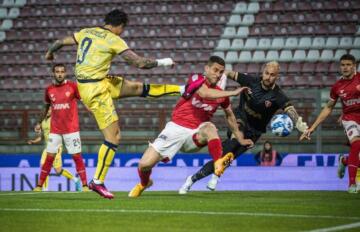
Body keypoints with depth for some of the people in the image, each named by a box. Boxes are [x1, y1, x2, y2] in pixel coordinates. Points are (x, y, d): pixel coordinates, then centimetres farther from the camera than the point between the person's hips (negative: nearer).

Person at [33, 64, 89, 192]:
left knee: (77, 156, -2)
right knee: (49, 157, 1)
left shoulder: (72, 86, -4)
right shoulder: (49, 89, 5)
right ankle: (39, 186, 6)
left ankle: (85, 185, 3)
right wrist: (40, 122, 22)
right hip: (54, 130, 2)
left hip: (71, 129, -2)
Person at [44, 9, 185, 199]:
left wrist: (50, 53, 43)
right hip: (96, 89, -9)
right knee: (113, 137, -4)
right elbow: (140, 63, -14)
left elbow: (60, 42, 21)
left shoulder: (86, 32, 8)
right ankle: (97, 181, 0)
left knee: (139, 88, 15)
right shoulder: (114, 40, -13)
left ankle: (183, 89, 25)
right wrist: (163, 62, 2)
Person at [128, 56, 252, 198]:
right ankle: (144, 184, 28)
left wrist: (239, 138, 24)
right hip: (176, 128, -2)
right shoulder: (196, 79, -8)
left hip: (195, 134, 2)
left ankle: (218, 164, -47)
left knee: (210, 128, -36)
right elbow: (204, 93, -31)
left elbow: (229, 115, 23)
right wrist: (232, 93, -31)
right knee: (144, 164, -7)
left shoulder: (221, 94, 5)